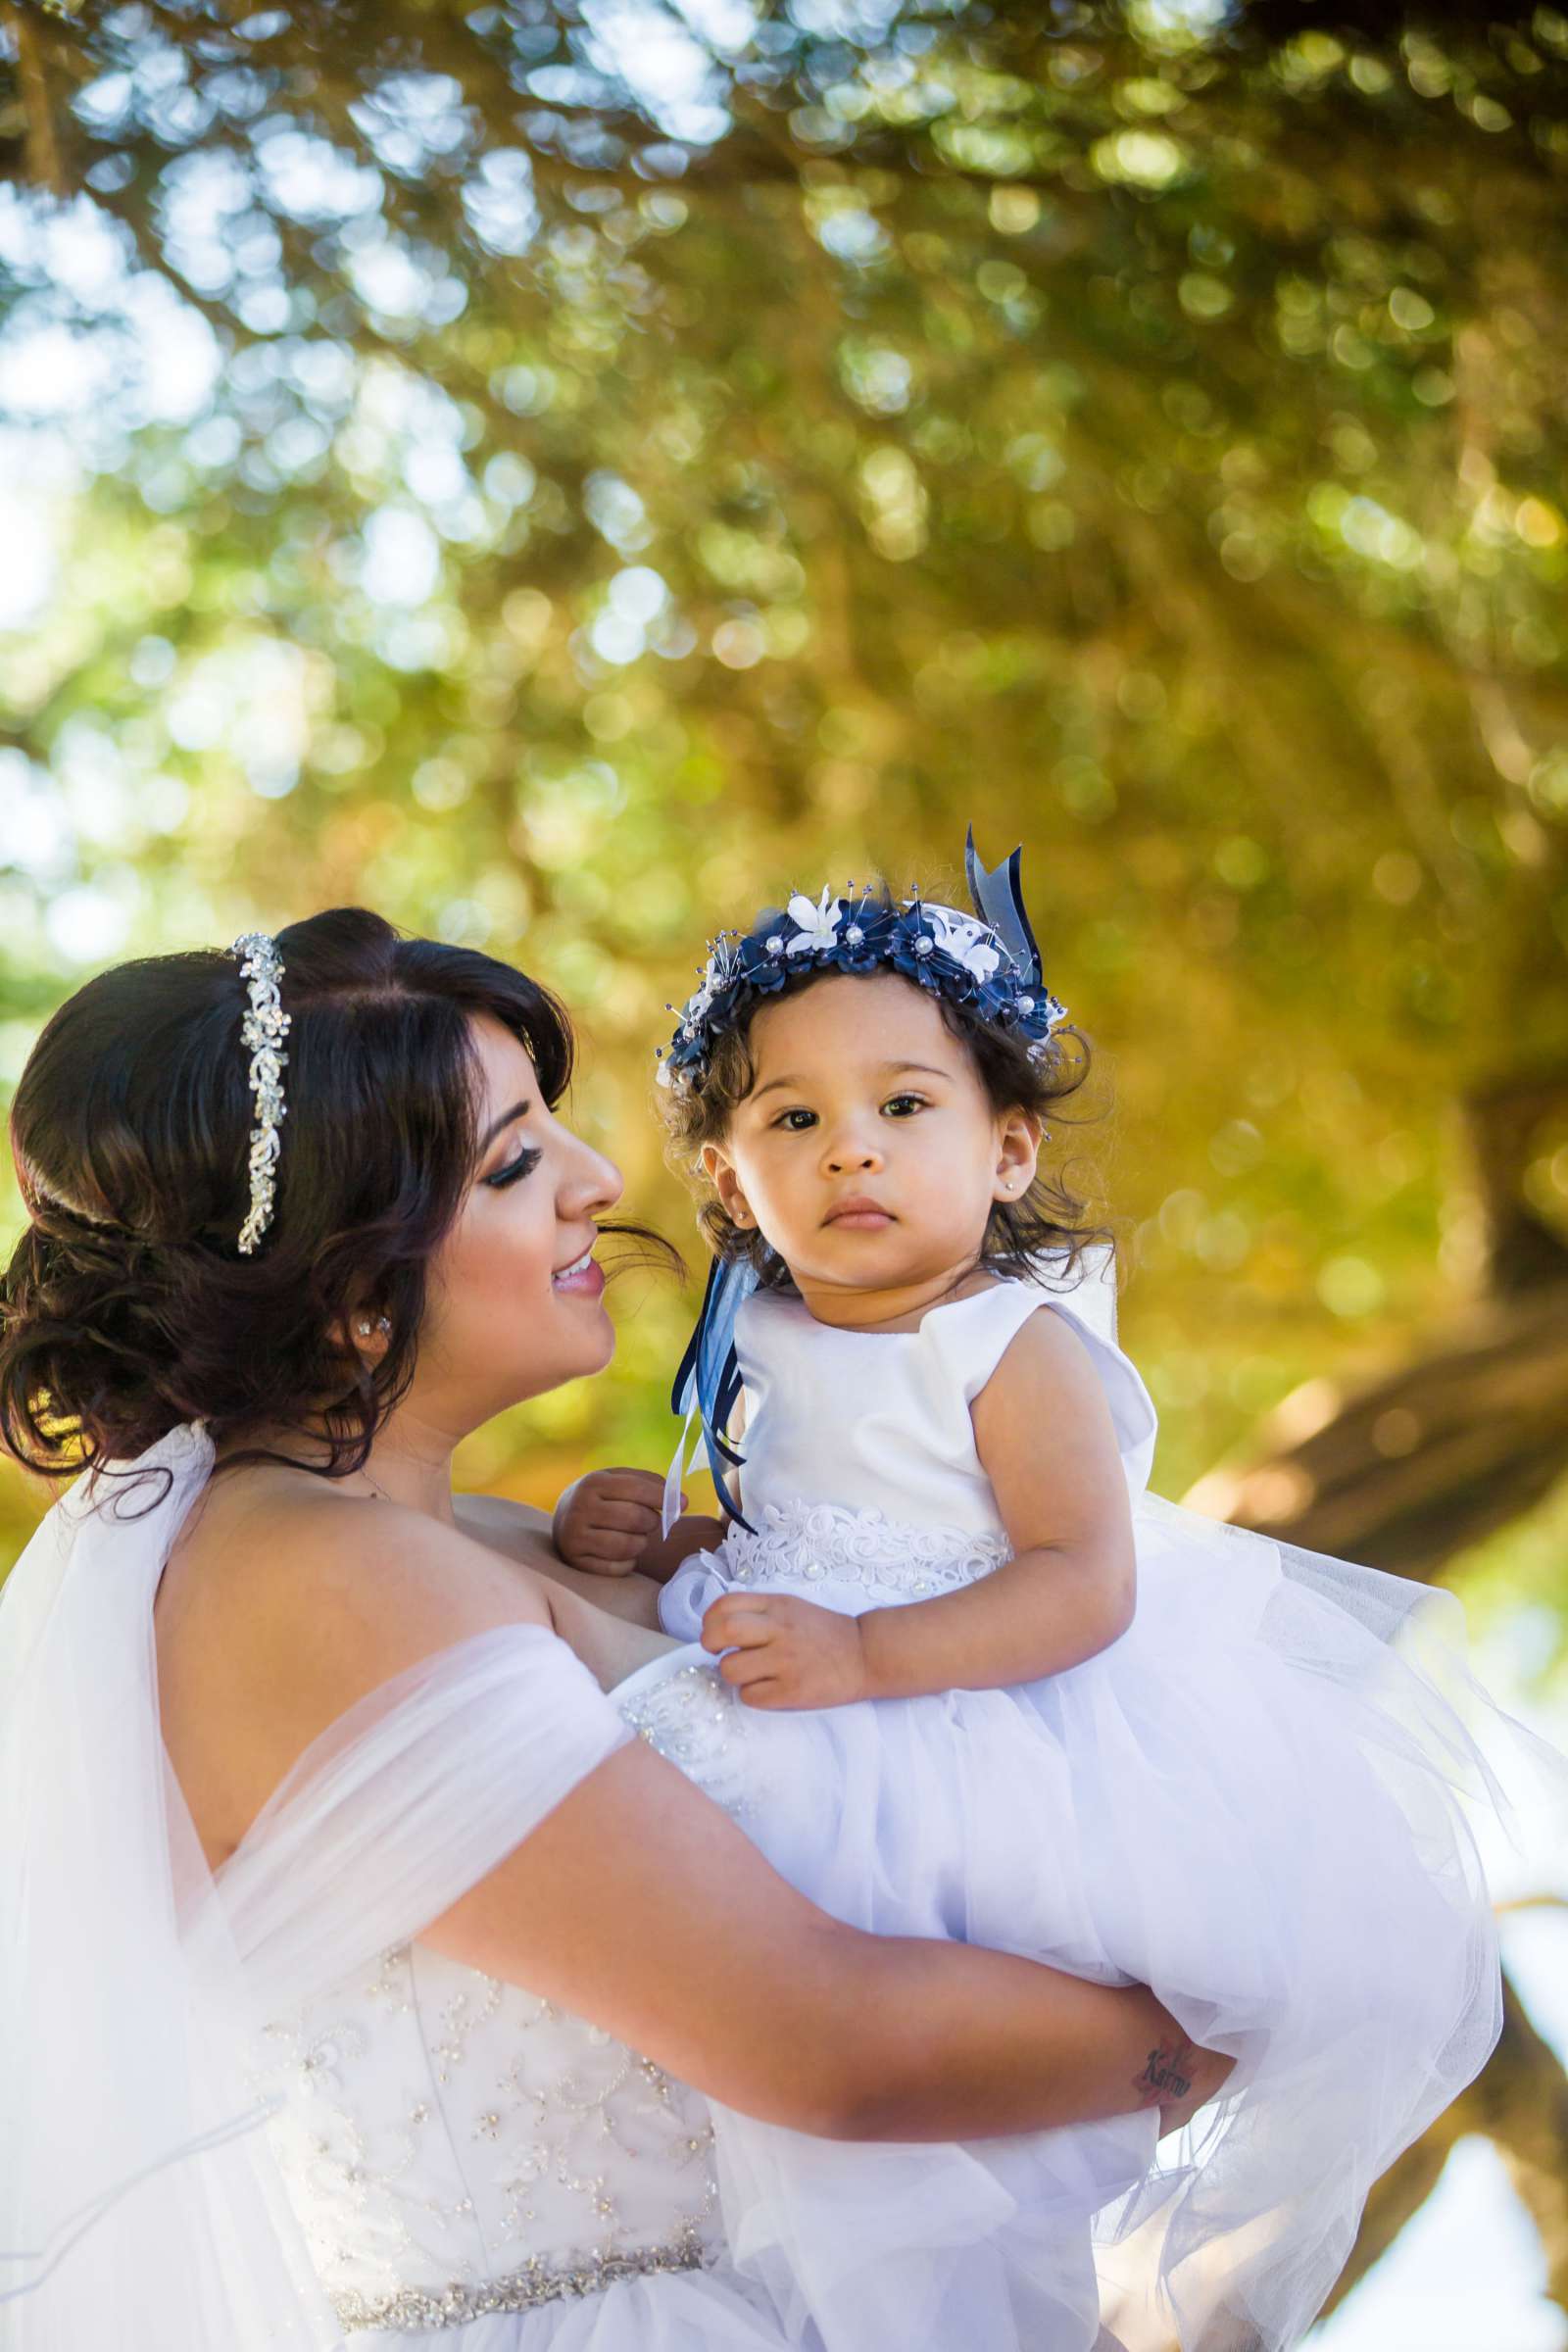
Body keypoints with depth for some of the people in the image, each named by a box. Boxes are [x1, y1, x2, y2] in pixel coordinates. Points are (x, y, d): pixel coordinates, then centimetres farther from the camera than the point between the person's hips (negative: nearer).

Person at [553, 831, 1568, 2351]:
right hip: (838, 1775, 5)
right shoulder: (763, 1347, 7)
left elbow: (1082, 1586, -22)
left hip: (1045, 1748, -4)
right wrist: (653, 1541, 2)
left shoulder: (1016, 1349, -12)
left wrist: (863, 1654, -29)